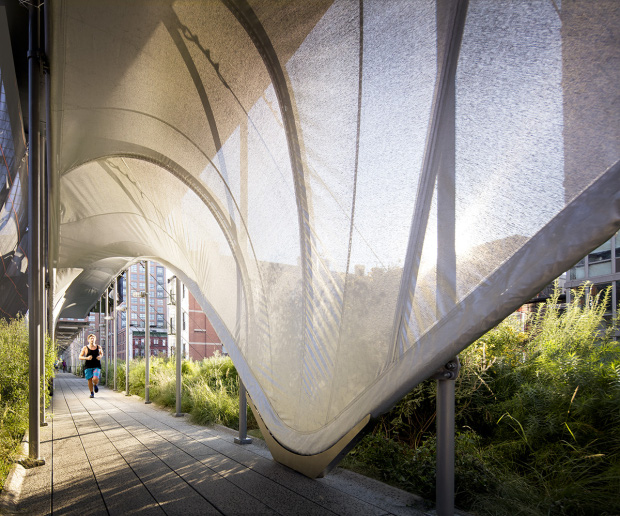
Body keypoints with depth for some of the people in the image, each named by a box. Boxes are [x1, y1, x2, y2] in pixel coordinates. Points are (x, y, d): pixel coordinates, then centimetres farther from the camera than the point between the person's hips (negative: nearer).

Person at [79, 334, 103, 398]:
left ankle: (95, 385, 19)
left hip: (97, 366, 0)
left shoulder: (98, 347, 4)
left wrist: (100, 356, 0)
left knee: (95, 379, -18)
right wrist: (86, 358, -16)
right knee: (90, 380, 1)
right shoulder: (85, 348, -2)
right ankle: (92, 393, 24)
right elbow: (80, 357, 2)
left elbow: (101, 353, 23)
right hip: (88, 366, 0)